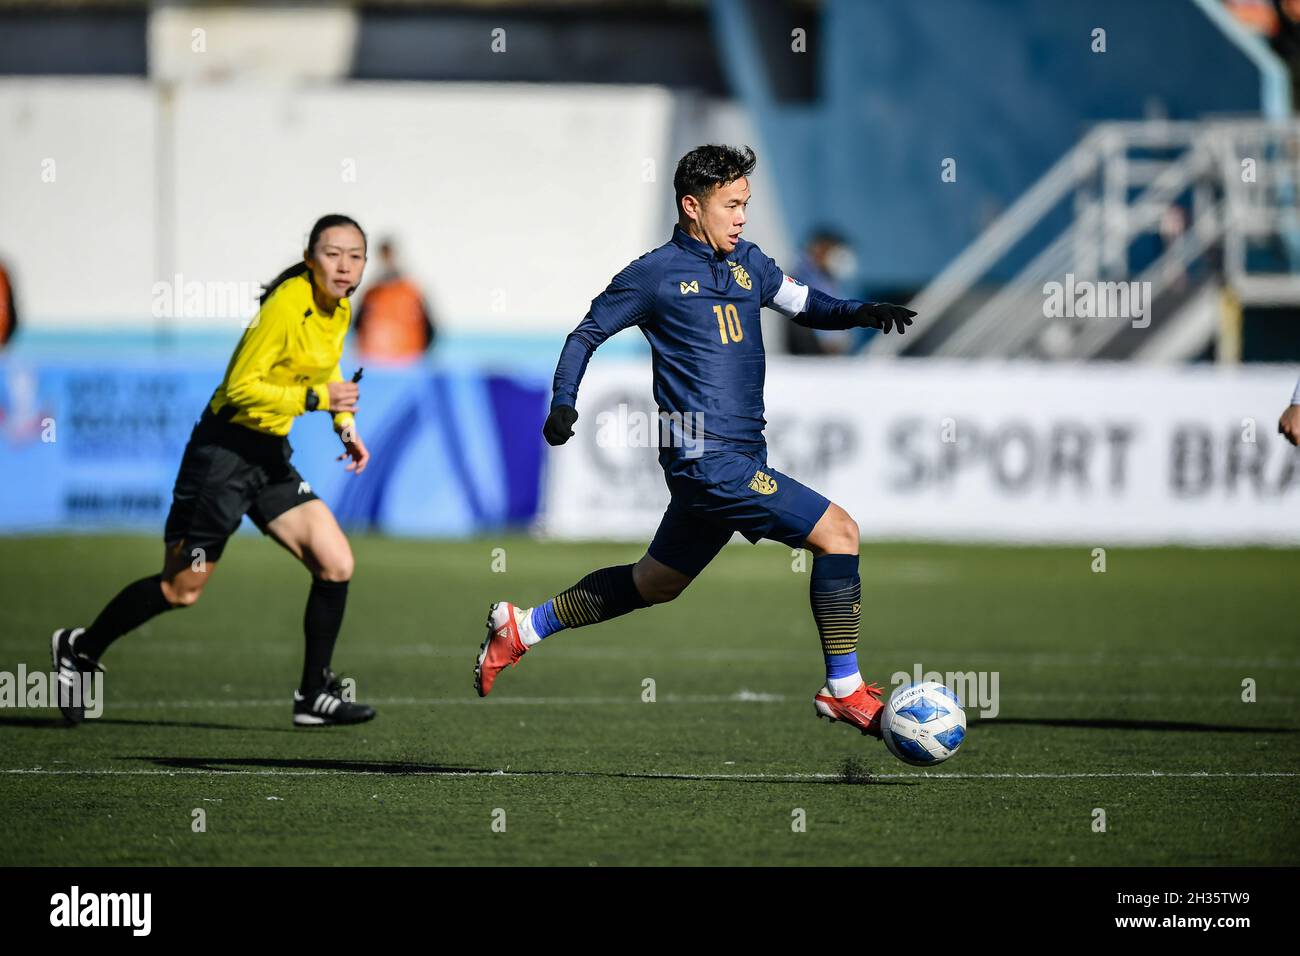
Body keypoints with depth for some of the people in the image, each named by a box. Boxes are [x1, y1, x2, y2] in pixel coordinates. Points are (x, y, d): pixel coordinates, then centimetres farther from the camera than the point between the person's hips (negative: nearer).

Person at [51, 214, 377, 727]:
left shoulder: (339, 311, 5)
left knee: (336, 564, -4)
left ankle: (314, 695, 7)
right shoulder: (287, 306, -21)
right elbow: (241, 386, -23)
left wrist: (346, 426, 13)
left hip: (271, 454, 8)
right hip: (225, 449, -8)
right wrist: (313, 399, -29)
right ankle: (80, 650, 21)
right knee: (182, 588, 0)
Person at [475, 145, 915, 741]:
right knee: (837, 531, -14)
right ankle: (844, 691, -8)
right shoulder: (656, 273, -5)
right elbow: (587, 334, 4)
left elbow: (805, 306, 22)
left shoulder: (746, 261, 14)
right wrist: (563, 402, -9)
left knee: (654, 585, 19)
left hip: (739, 460, 8)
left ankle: (522, 627, 32)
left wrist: (863, 313, 3)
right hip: (708, 461, -8)